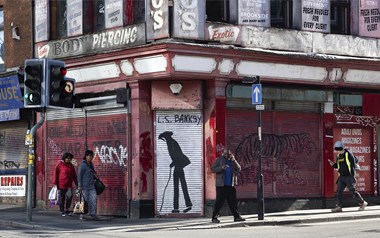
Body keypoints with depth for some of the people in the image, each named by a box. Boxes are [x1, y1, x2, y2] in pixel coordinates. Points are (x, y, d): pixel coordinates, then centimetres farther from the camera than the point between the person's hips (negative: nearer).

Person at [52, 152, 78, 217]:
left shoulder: (71, 165, 12)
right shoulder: (59, 164, -4)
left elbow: (74, 175, 17)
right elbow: (55, 174, -2)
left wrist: (77, 183, 13)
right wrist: (55, 183, -5)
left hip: (69, 185, 4)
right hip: (61, 185, -4)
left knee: (70, 196, -10)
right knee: (62, 198, 3)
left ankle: (67, 209, 9)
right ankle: (62, 211, 15)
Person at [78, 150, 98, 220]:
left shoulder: (91, 164, 12)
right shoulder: (83, 165, -10)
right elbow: (79, 175, -10)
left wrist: (95, 175, 8)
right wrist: (79, 186, -14)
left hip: (91, 185, 7)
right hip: (84, 186, -7)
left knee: (94, 199, -5)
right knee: (85, 200, -2)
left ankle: (93, 214, -3)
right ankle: (83, 214, 9)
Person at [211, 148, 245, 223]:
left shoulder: (232, 161, 15)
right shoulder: (219, 160, 3)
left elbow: (239, 169, 4)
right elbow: (213, 169, -5)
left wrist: (234, 160, -8)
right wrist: (221, 168, -20)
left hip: (231, 185, 4)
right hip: (221, 185, -4)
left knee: (233, 201, 6)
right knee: (219, 201, -4)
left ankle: (236, 217, 9)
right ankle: (214, 217, 2)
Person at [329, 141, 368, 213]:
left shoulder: (348, 154, -10)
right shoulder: (338, 156, 12)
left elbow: (353, 165, -11)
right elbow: (337, 166, 23)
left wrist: (352, 175, -15)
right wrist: (333, 164, 1)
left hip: (348, 176, -7)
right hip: (341, 177, 7)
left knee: (352, 190, -4)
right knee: (339, 191, -2)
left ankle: (362, 203, 12)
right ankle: (339, 206, -2)